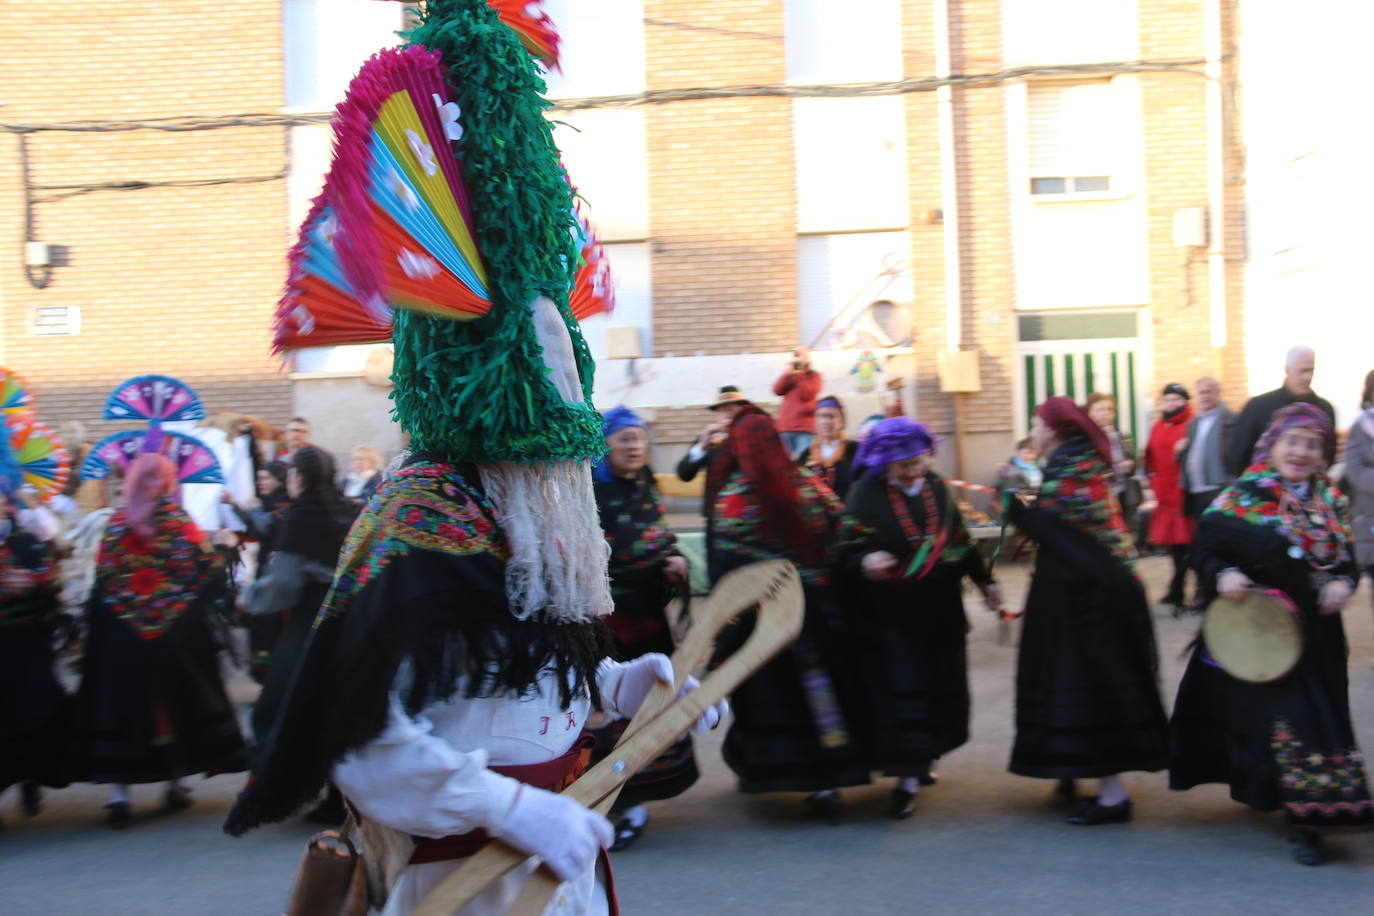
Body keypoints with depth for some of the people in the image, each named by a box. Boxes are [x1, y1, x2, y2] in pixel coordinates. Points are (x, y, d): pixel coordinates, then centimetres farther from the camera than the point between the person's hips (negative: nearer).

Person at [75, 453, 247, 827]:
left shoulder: (115, 525, 0)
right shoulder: (181, 524, -6)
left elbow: (101, 586, 0)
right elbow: (209, 578, -6)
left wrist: (98, 636, 9)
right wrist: (220, 546, 11)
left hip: (121, 639, 1)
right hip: (177, 634, -1)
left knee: (122, 702, 4)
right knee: (177, 700, 11)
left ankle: (119, 792, 1)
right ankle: (176, 783, 17)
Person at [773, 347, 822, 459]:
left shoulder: (814, 376, 6)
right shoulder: (789, 376, 20)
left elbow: (807, 395, -9)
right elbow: (777, 390, 4)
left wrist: (798, 374, -9)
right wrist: (788, 373, -3)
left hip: (805, 429, -5)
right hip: (786, 426, 5)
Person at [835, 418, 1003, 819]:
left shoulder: (936, 488, 5)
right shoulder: (866, 495, -11)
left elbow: (960, 539, 17)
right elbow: (849, 549, -15)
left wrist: (984, 581, 22)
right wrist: (865, 563, -37)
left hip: (942, 610, 6)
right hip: (892, 616, -5)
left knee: (942, 687, 12)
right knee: (902, 691, -8)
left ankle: (923, 759, 33)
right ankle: (907, 778, 0)